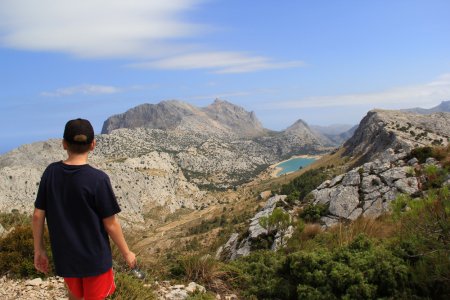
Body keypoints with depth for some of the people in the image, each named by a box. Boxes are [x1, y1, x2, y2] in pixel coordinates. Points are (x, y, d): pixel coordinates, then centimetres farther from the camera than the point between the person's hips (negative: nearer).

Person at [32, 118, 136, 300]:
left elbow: (38, 215, -2)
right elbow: (111, 224, -16)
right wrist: (126, 253, -2)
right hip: (95, 257, -4)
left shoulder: (50, 172, -8)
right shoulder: (98, 179, -21)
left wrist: (39, 249, 11)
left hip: (65, 256, 4)